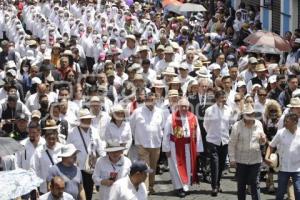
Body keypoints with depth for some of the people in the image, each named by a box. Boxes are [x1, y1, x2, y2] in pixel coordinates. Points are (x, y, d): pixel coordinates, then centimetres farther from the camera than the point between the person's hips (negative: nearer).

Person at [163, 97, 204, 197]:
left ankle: (185, 187, 22)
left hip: (189, 147, 3)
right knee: (177, 167, 4)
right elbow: (166, 134, -6)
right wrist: (167, 148, -8)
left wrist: (198, 149, 2)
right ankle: (179, 187, 15)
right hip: (175, 147, -3)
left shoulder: (193, 118, -1)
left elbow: (197, 134, 3)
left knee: (188, 167, 10)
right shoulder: (171, 118, -9)